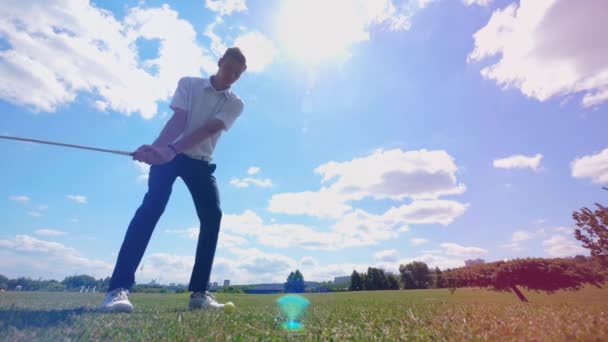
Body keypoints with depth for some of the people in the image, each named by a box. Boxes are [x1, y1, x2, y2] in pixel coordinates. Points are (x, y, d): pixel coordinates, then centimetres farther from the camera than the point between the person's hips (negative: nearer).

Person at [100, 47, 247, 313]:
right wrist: (156, 147, -32)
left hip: (200, 162, 2)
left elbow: (207, 130, -18)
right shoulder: (188, 83, 1)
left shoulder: (235, 104, -1)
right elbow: (178, 120, -14)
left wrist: (171, 149, -33)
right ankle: (119, 288, -21)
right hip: (168, 155, -1)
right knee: (151, 207, -22)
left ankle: (199, 292, -6)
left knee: (213, 216, -13)